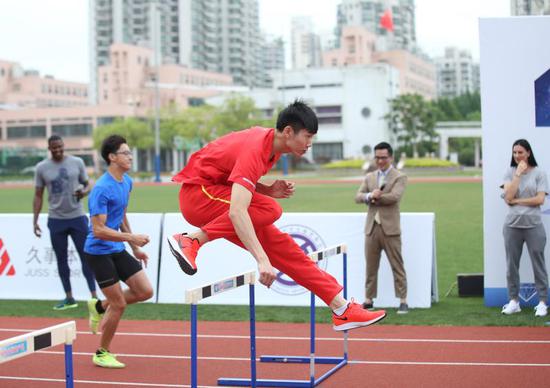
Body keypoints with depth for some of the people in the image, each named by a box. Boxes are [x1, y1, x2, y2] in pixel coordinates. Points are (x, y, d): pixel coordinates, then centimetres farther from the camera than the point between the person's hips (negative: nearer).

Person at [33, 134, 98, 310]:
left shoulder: (77, 162, 1)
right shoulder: (42, 168, 1)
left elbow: (87, 185, 8)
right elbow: (38, 196, 5)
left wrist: (84, 192, -16)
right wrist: (35, 221, -1)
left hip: (77, 217, -1)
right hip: (56, 219, 1)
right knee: (61, 259, 6)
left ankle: (94, 296, 0)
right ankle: (69, 298, 15)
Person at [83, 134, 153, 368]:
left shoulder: (126, 182, 6)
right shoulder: (102, 189, -21)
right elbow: (98, 230, -24)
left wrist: (135, 248, 20)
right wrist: (131, 237, -28)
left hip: (118, 250, 8)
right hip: (99, 251, -8)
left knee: (145, 291, 2)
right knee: (119, 304, -4)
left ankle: (100, 307, 23)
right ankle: (102, 354, 15)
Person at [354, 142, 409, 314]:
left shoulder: (400, 177, 0)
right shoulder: (369, 177, 15)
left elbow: (394, 197, -16)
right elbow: (358, 197, 4)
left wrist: (374, 197, -7)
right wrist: (370, 196, -17)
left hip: (390, 228, -4)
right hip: (372, 227, 5)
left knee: (397, 266, -1)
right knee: (371, 266, 8)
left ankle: (402, 301, 2)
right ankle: (369, 299, 15)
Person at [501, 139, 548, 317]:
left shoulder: (539, 173, 1)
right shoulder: (510, 173, 7)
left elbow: (540, 199, -9)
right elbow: (508, 197, -7)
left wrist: (516, 201, -9)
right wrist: (518, 174, -9)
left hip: (533, 225, -3)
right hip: (512, 225, 3)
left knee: (538, 264, 1)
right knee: (512, 264, 6)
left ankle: (542, 302, 7)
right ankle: (514, 301, 15)